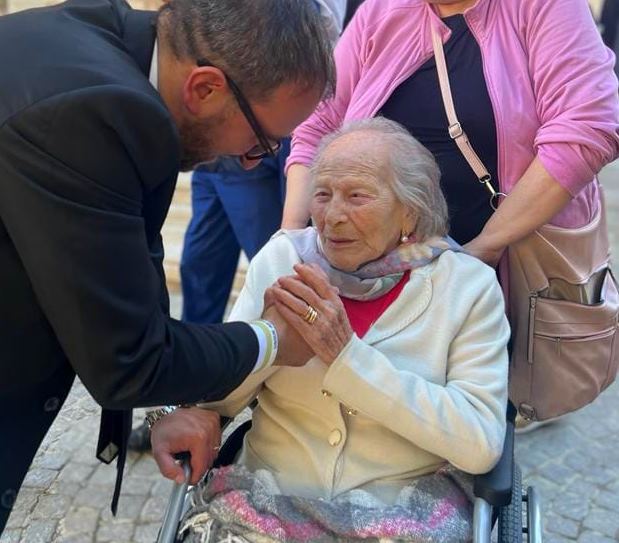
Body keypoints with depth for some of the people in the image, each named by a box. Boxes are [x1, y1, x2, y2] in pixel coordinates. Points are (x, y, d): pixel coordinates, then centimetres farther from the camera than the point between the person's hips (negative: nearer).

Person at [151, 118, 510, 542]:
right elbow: (218, 394, 2)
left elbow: (481, 444, -14)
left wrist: (347, 354, -20)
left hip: (403, 508, 0)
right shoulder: (283, 256, 1)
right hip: (266, 495, 1)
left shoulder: (467, 284, -4)